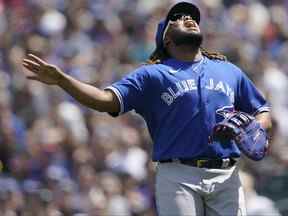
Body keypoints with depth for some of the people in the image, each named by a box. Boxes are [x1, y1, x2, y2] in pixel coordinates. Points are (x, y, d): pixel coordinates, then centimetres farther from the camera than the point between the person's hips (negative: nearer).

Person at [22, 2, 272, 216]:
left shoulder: (230, 72, 21)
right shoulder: (153, 75, 10)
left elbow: (263, 113, 24)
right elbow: (106, 100, -1)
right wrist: (61, 79, -16)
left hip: (226, 177, 3)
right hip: (178, 176, -3)